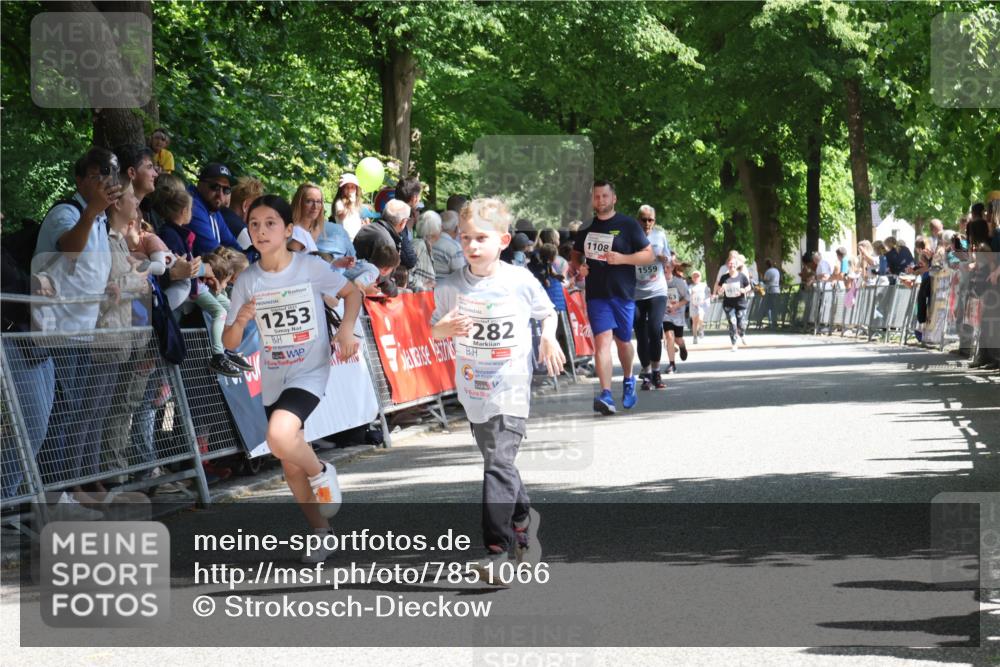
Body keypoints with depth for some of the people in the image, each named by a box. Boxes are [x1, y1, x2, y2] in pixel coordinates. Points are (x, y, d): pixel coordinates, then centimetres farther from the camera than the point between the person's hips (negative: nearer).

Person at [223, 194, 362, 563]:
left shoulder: (311, 267, -10)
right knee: (291, 464, 12)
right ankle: (321, 532, 30)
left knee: (280, 436, -31)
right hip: (273, 380, 5)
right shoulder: (247, 281, -2)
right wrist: (240, 321, -21)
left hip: (309, 373, -5)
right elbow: (230, 343, 1)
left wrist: (347, 329, -11)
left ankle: (321, 474, -1)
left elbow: (351, 292, 6)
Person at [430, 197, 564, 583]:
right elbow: (434, 330, 8)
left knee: (498, 464, -17)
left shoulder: (521, 282, -5)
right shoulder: (450, 287, 0)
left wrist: (549, 337, -7)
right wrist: (446, 327, -14)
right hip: (473, 389, 4)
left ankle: (497, 550, -21)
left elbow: (547, 312, 12)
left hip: (511, 388, -4)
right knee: (498, 463, 18)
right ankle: (523, 517, 43)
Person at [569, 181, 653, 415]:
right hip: (596, 294, 1)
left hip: (623, 292, -1)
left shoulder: (628, 225, -1)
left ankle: (628, 380, 41)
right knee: (602, 340, -13)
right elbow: (576, 254, 25)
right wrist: (579, 267, 1)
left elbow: (648, 254, -2)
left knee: (623, 341, 12)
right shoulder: (587, 226, 10)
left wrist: (621, 258, -17)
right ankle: (606, 395, -22)